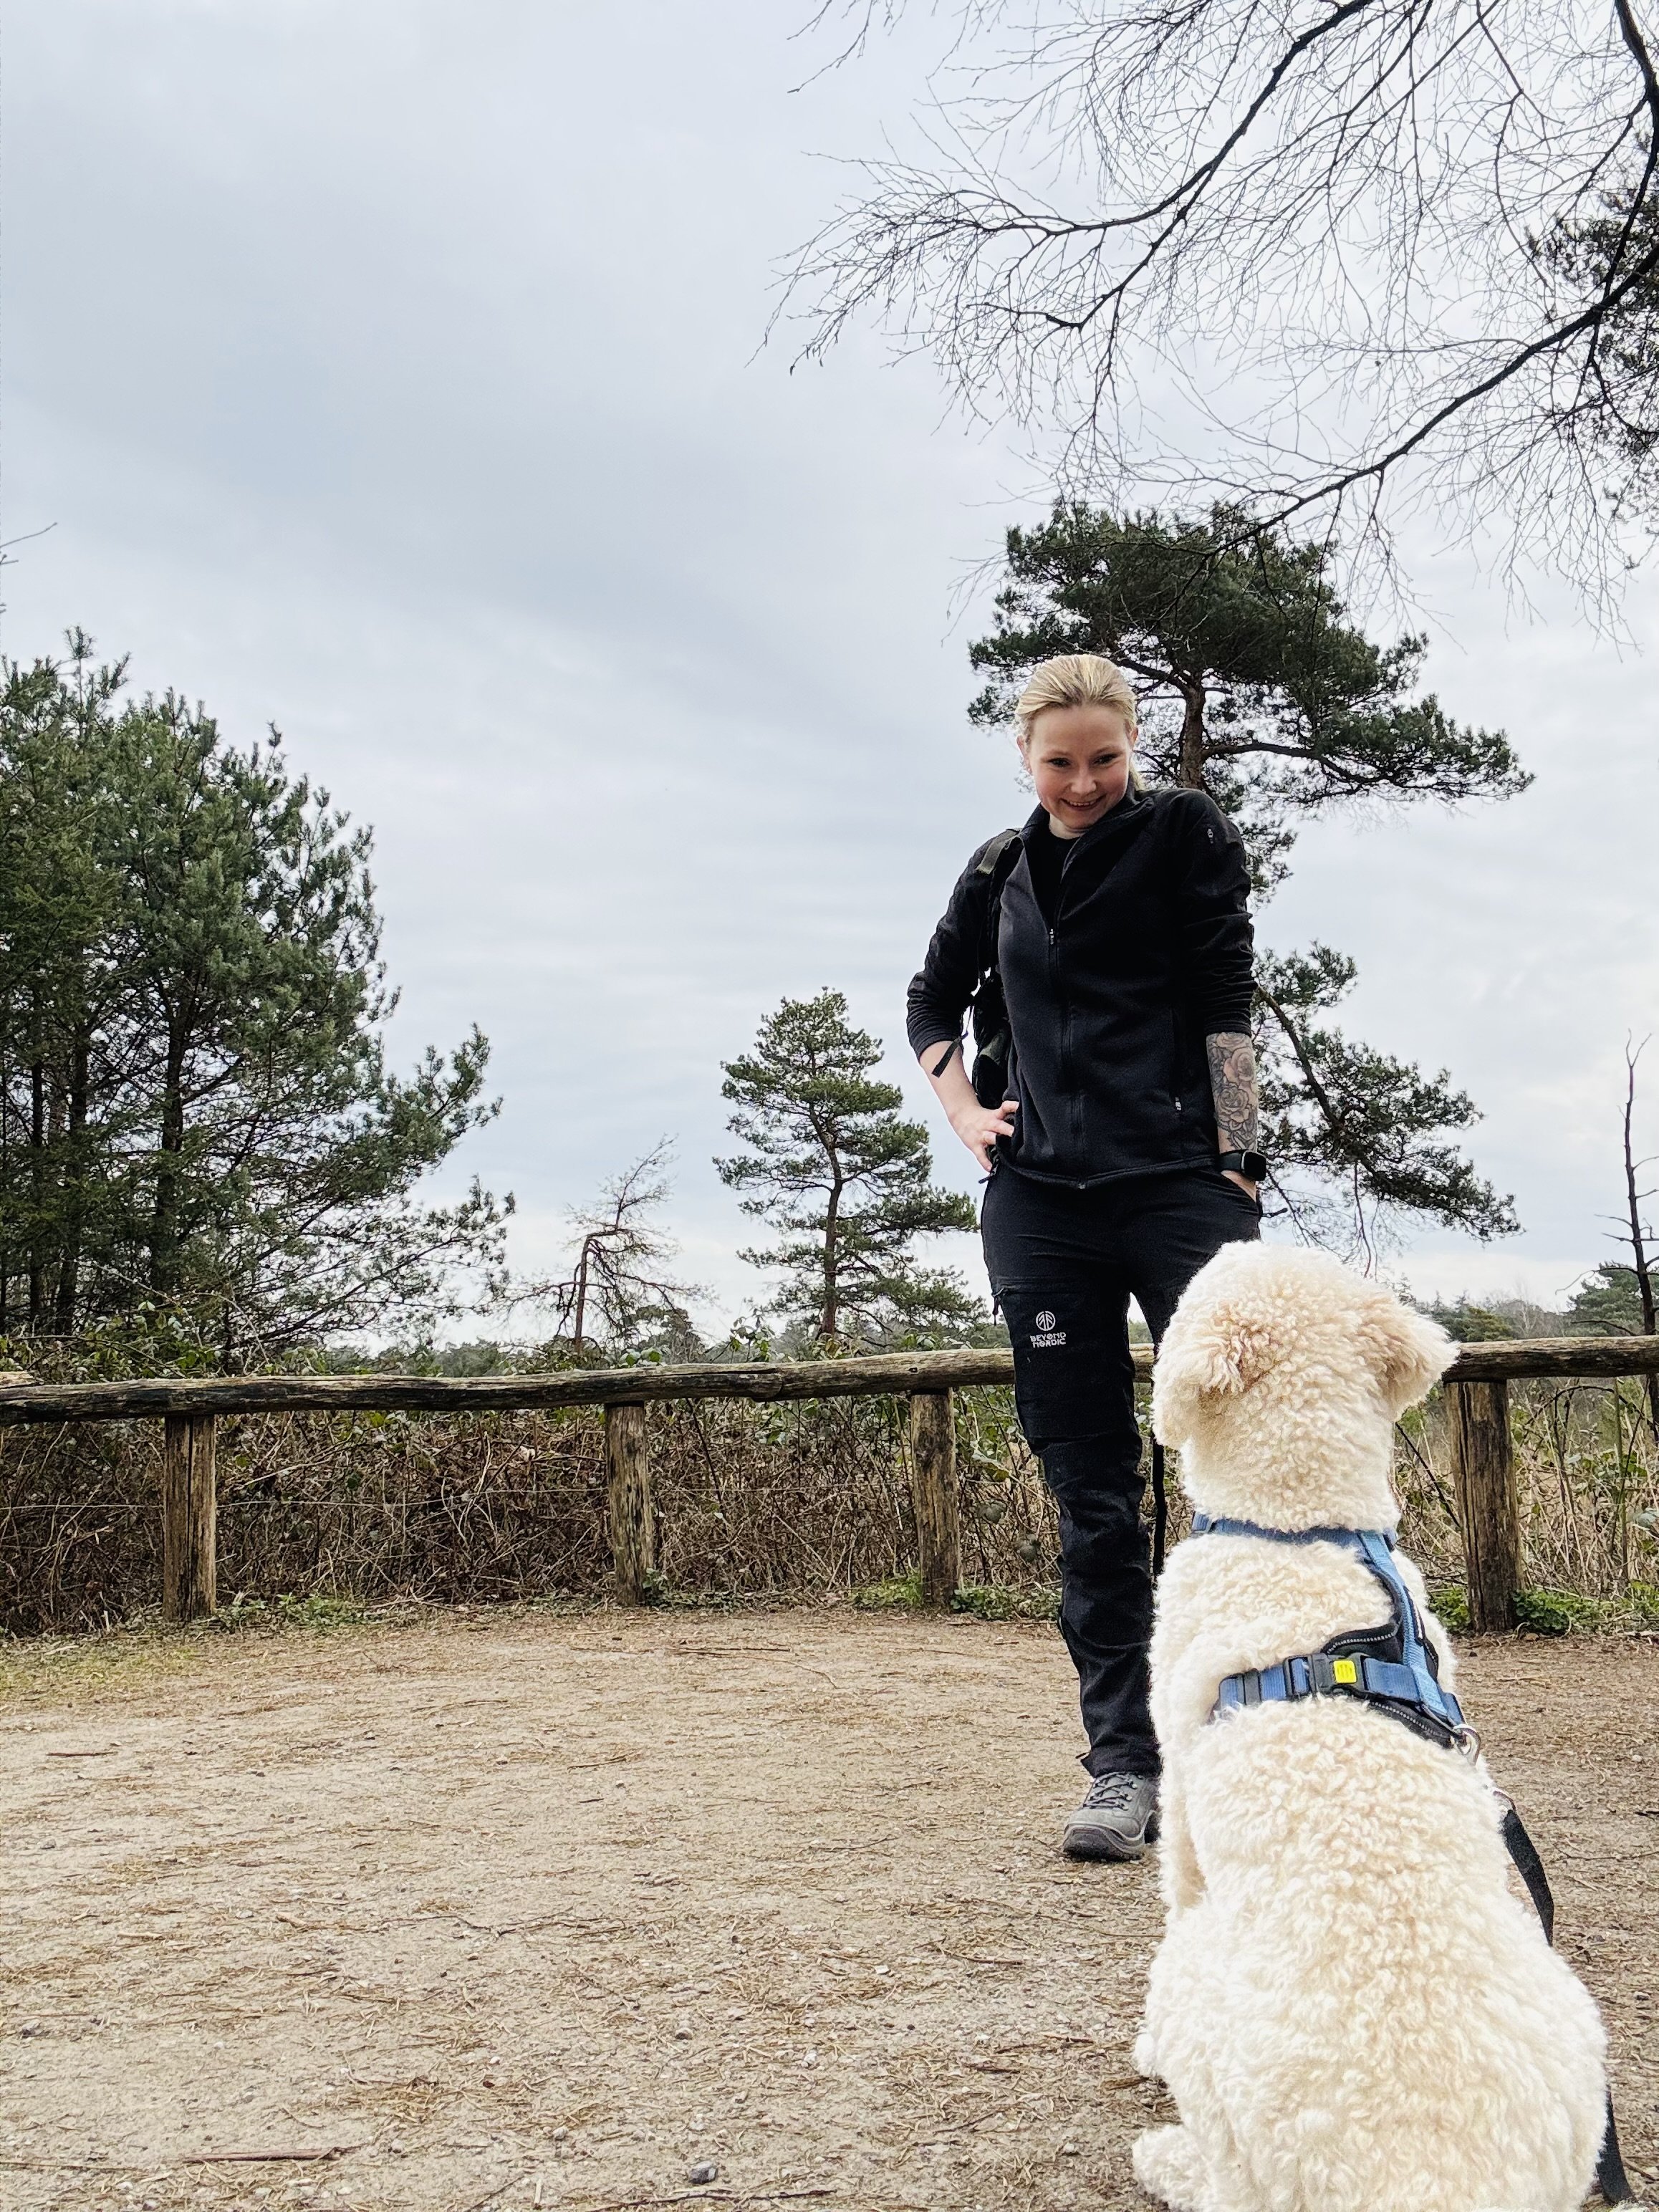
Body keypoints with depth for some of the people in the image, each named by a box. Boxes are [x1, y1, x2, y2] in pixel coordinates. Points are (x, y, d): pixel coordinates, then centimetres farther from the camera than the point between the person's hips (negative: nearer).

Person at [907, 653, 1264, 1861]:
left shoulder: (1185, 832, 5)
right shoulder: (1000, 874, 17)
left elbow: (1223, 1002, -1)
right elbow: (934, 1001, 31)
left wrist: (1237, 1166, -9)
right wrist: (963, 1111, 14)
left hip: (1181, 1187, -3)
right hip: (1041, 1205, 4)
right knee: (1091, 1495, 3)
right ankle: (1125, 1765, 8)